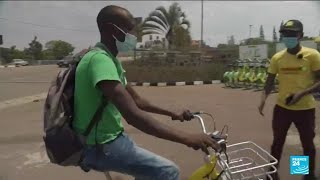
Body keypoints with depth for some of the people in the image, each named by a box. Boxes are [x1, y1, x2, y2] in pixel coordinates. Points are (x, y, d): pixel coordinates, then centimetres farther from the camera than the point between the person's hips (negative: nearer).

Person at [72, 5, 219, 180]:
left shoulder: (111, 60, 10)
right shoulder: (99, 59, -24)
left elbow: (137, 101, 15)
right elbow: (132, 114, -35)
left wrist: (173, 114, 12)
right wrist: (185, 137, -37)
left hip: (108, 138, 10)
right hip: (98, 146, -10)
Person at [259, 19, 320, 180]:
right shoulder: (277, 57, -1)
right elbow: (270, 81, 5)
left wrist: (302, 93, -22)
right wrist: (263, 99, -10)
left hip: (305, 108, -2)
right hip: (282, 107, 2)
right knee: (277, 141, 13)